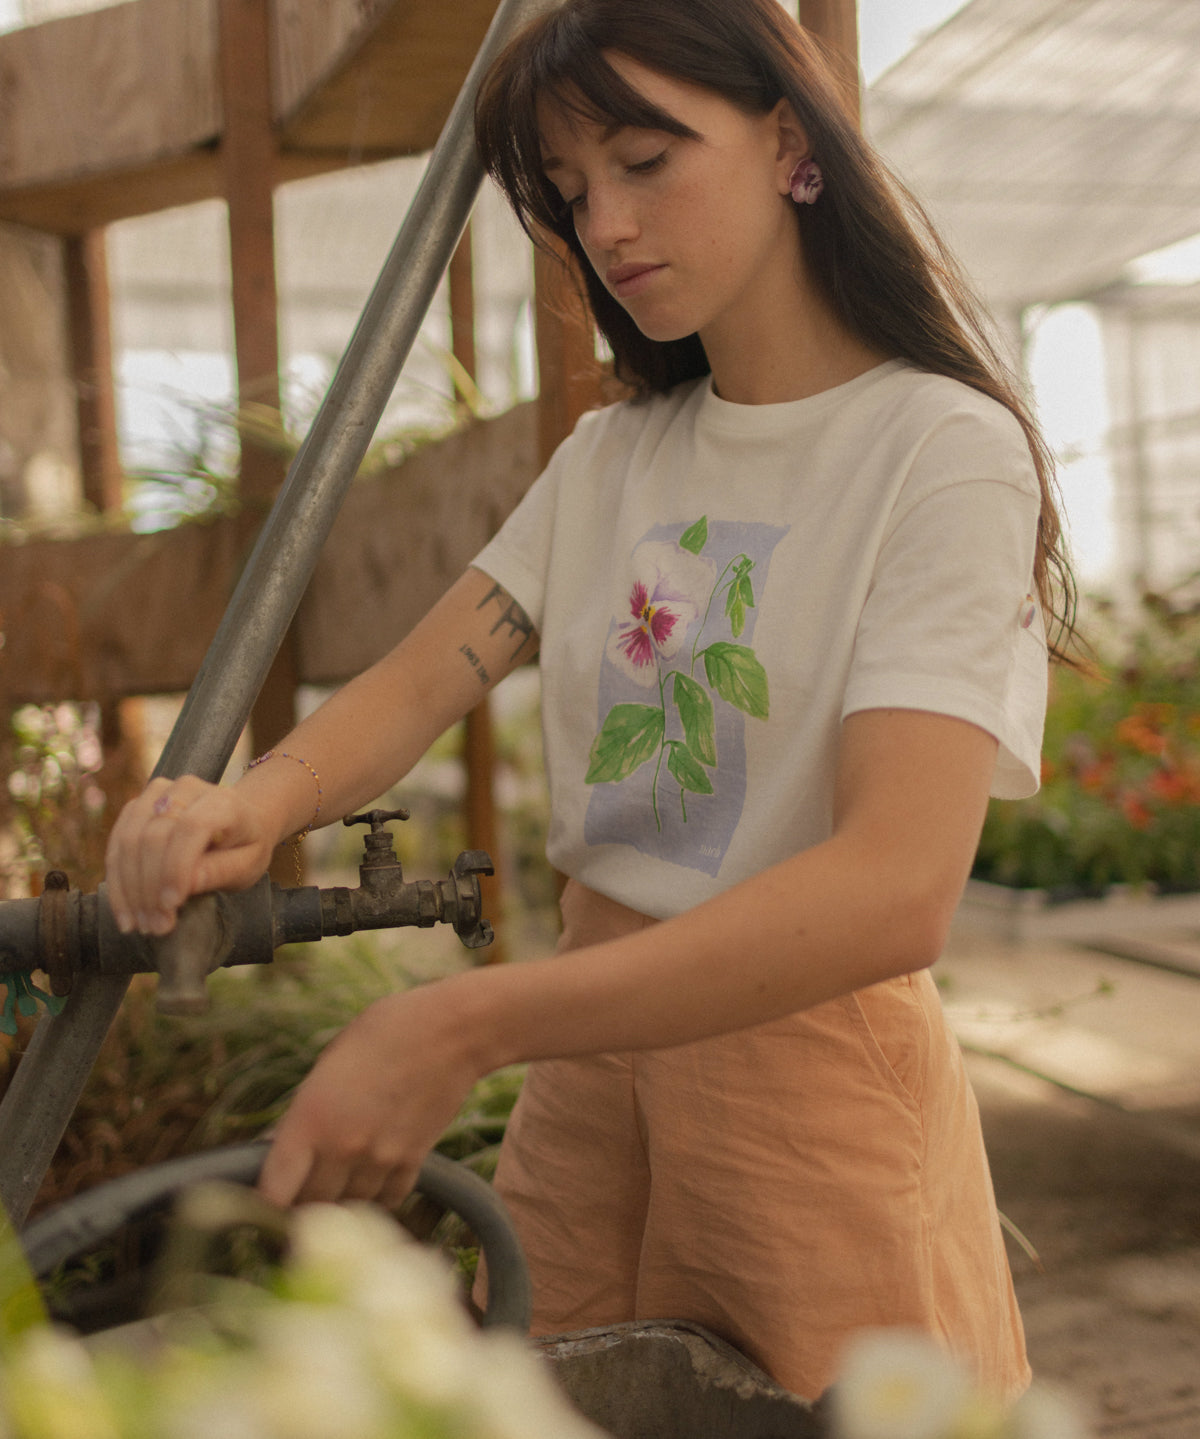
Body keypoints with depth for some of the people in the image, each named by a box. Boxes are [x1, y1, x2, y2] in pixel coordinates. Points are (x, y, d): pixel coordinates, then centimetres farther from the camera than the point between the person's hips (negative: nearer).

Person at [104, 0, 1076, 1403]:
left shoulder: (941, 448, -13)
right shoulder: (611, 458, 10)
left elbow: (895, 889, -27)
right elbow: (416, 681, -2)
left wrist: (463, 1026, -34)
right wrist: (257, 803, -25)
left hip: (800, 1060, -5)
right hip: (588, 1044, 6)